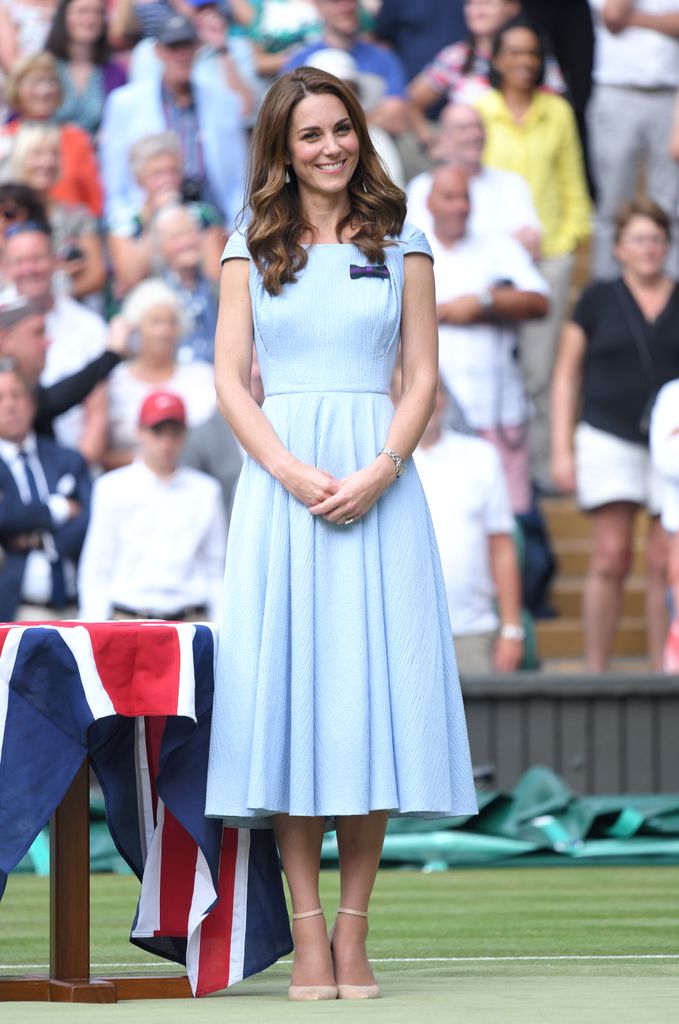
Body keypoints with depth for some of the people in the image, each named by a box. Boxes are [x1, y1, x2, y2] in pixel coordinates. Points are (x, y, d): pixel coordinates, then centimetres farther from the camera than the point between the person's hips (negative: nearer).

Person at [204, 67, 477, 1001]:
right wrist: (295, 474, -11)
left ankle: (354, 935, 1)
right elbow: (231, 381, 4)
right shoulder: (252, 250, 10)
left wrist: (379, 471, -11)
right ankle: (308, 938, -1)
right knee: (286, 692, -4)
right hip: (279, 484, 0)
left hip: (379, 485, 0)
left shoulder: (402, 244, 10)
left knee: (373, 696, -3)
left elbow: (423, 379, 5)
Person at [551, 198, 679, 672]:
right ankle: (596, 668, 0)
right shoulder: (599, 299, 5)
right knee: (611, 557, -6)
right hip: (609, 438, -1)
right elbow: (567, 374, 7)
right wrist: (562, 448, 1)